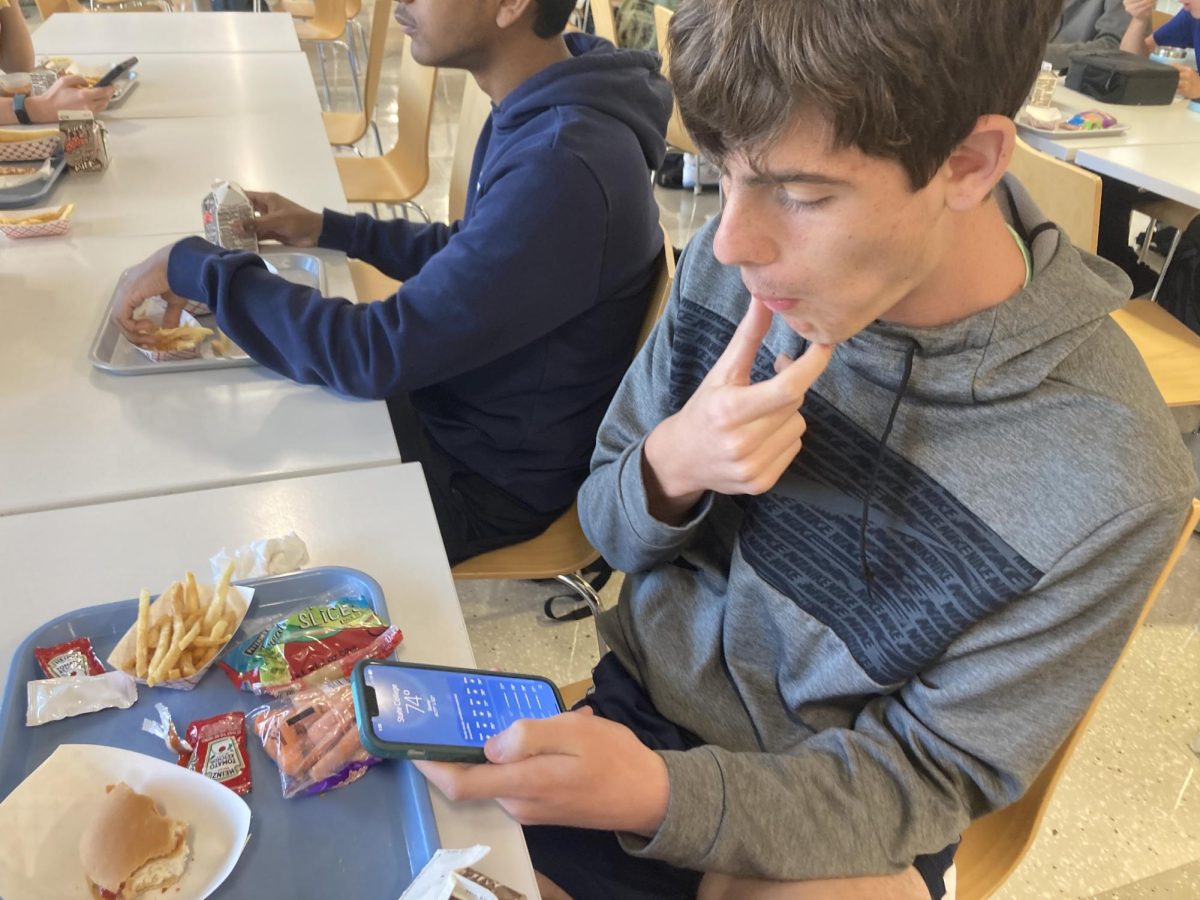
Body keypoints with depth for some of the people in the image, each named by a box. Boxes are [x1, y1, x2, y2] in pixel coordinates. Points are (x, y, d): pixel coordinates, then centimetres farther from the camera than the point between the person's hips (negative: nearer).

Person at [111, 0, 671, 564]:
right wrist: (328, 230, 8)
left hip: (490, 478, -8)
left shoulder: (563, 170, -32)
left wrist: (194, 265, -20)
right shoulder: (537, 108, -1)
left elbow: (378, 354, -30)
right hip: (447, 400, 8)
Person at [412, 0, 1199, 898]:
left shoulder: (1107, 485, -24)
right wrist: (668, 471, -26)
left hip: (827, 825, -2)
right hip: (635, 704, 3)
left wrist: (661, 795, -33)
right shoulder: (734, 272, -14)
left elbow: (928, 773, -15)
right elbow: (611, 527, -1)